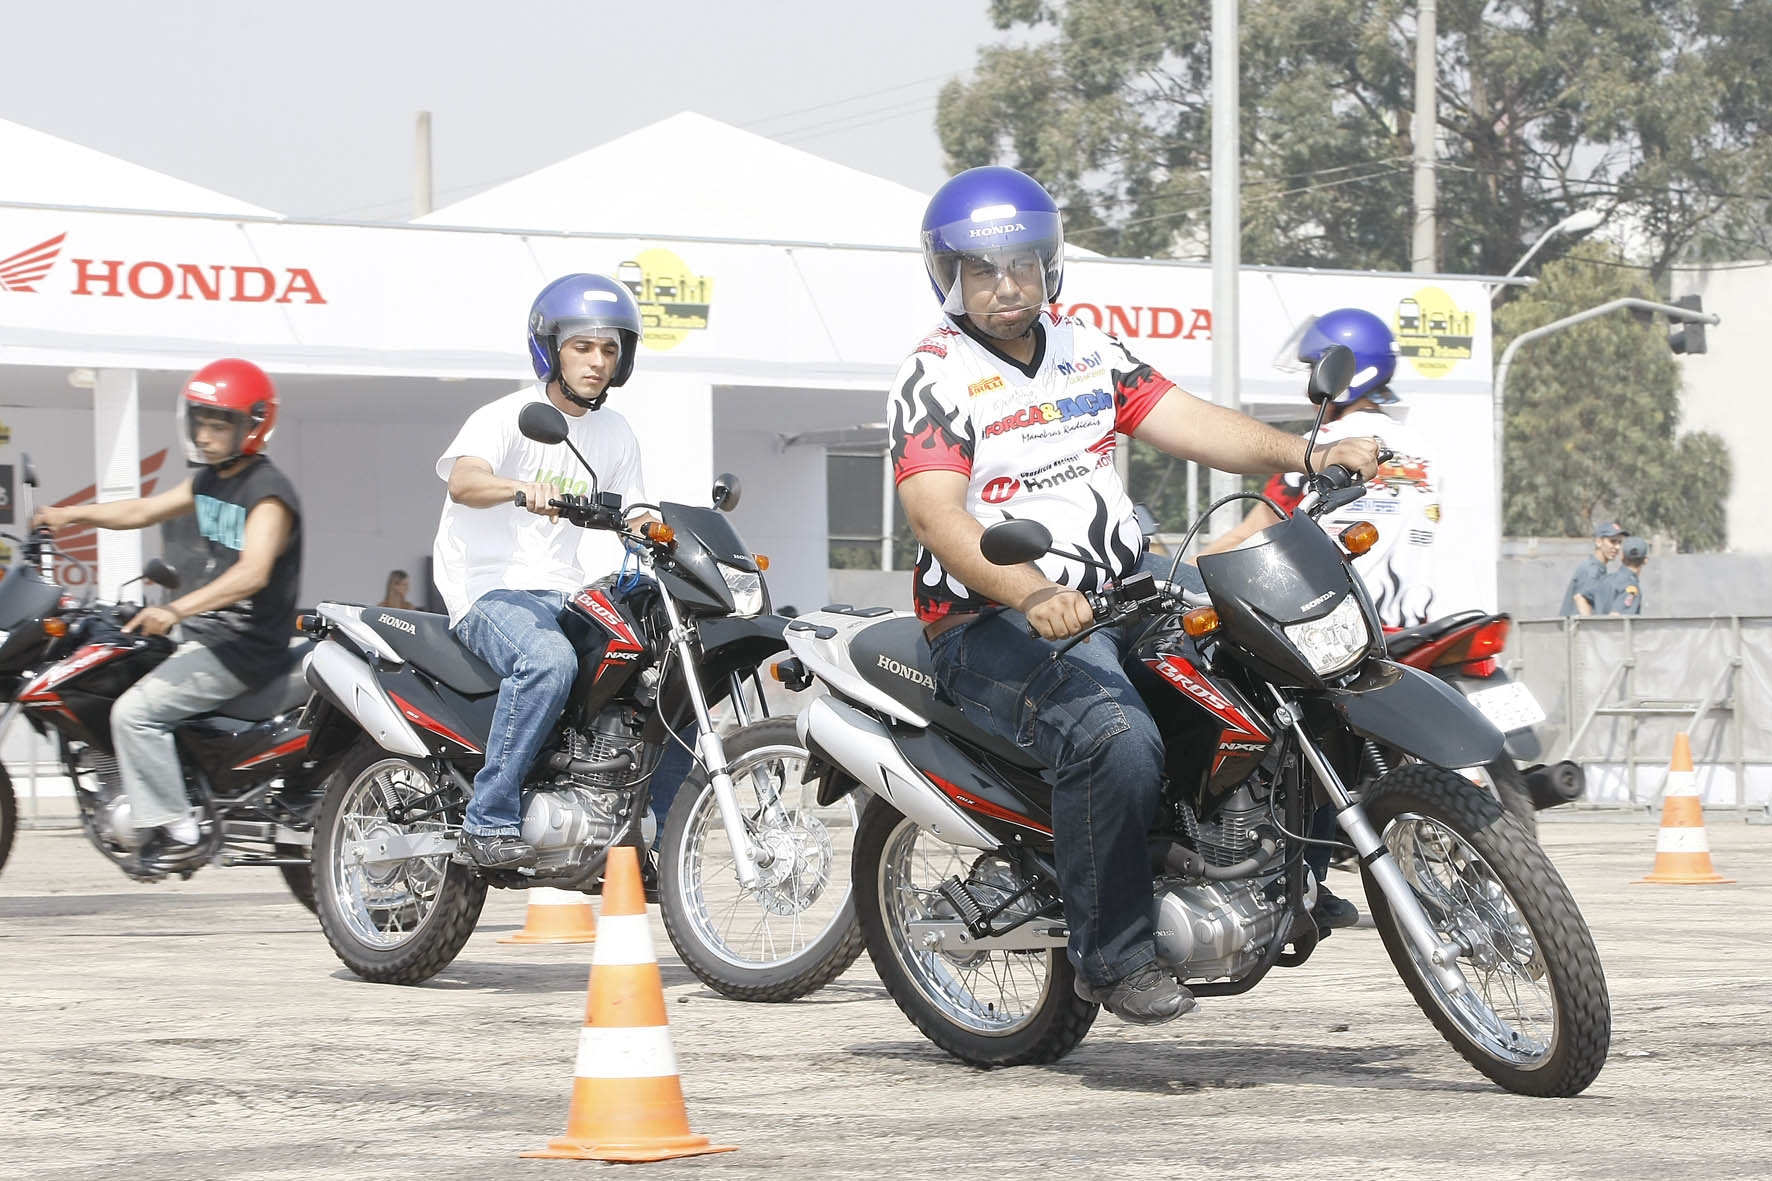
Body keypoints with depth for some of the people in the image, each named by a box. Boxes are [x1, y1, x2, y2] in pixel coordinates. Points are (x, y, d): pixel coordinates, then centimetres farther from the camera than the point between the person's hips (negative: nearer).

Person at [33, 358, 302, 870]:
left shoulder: (268, 492, -18)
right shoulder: (209, 481, 13)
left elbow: (252, 573, -31)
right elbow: (143, 510, 21)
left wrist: (176, 611, -42)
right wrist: (74, 514, 6)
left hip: (246, 645, -11)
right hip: (205, 629, 11)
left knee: (136, 711, -22)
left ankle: (173, 831, -17)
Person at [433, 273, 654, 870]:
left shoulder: (617, 435, 15)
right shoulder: (507, 417, -7)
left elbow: (636, 525, 20)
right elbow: (463, 481, -27)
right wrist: (523, 489, -48)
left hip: (569, 596, 7)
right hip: (491, 592, -7)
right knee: (549, 661, -37)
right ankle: (489, 822, -32)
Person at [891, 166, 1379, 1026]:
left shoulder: (1084, 349, 14)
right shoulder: (934, 377, -8)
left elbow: (1184, 422, 7)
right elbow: (936, 513, -22)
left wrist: (1309, 455, -10)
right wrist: (1031, 596, -39)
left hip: (1123, 595, 8)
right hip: (993, 625, -8)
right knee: (1117, 740, -35)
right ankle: (1111, 953, -20)